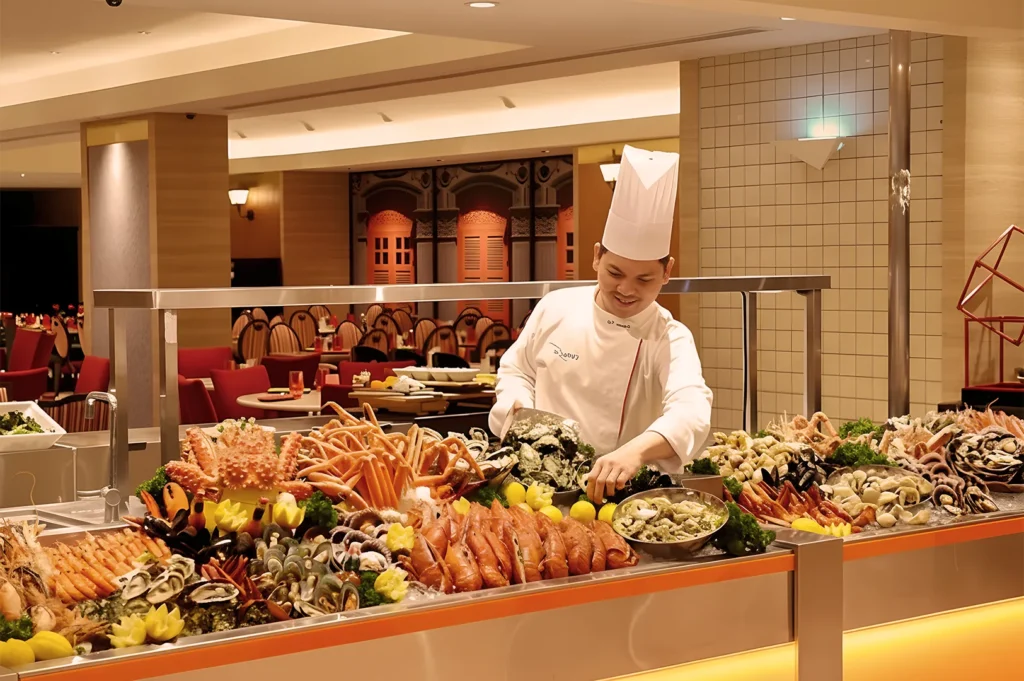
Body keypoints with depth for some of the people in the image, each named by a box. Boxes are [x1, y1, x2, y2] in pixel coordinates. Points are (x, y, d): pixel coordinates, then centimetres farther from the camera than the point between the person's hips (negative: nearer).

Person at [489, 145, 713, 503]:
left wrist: (634, 451, -46)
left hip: (619, 491, -2)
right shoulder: (556, 307, 2)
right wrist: (522, 411, -7)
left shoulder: (671, 340, -8)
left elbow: (691, 410, -27)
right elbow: (516, 370, 16)